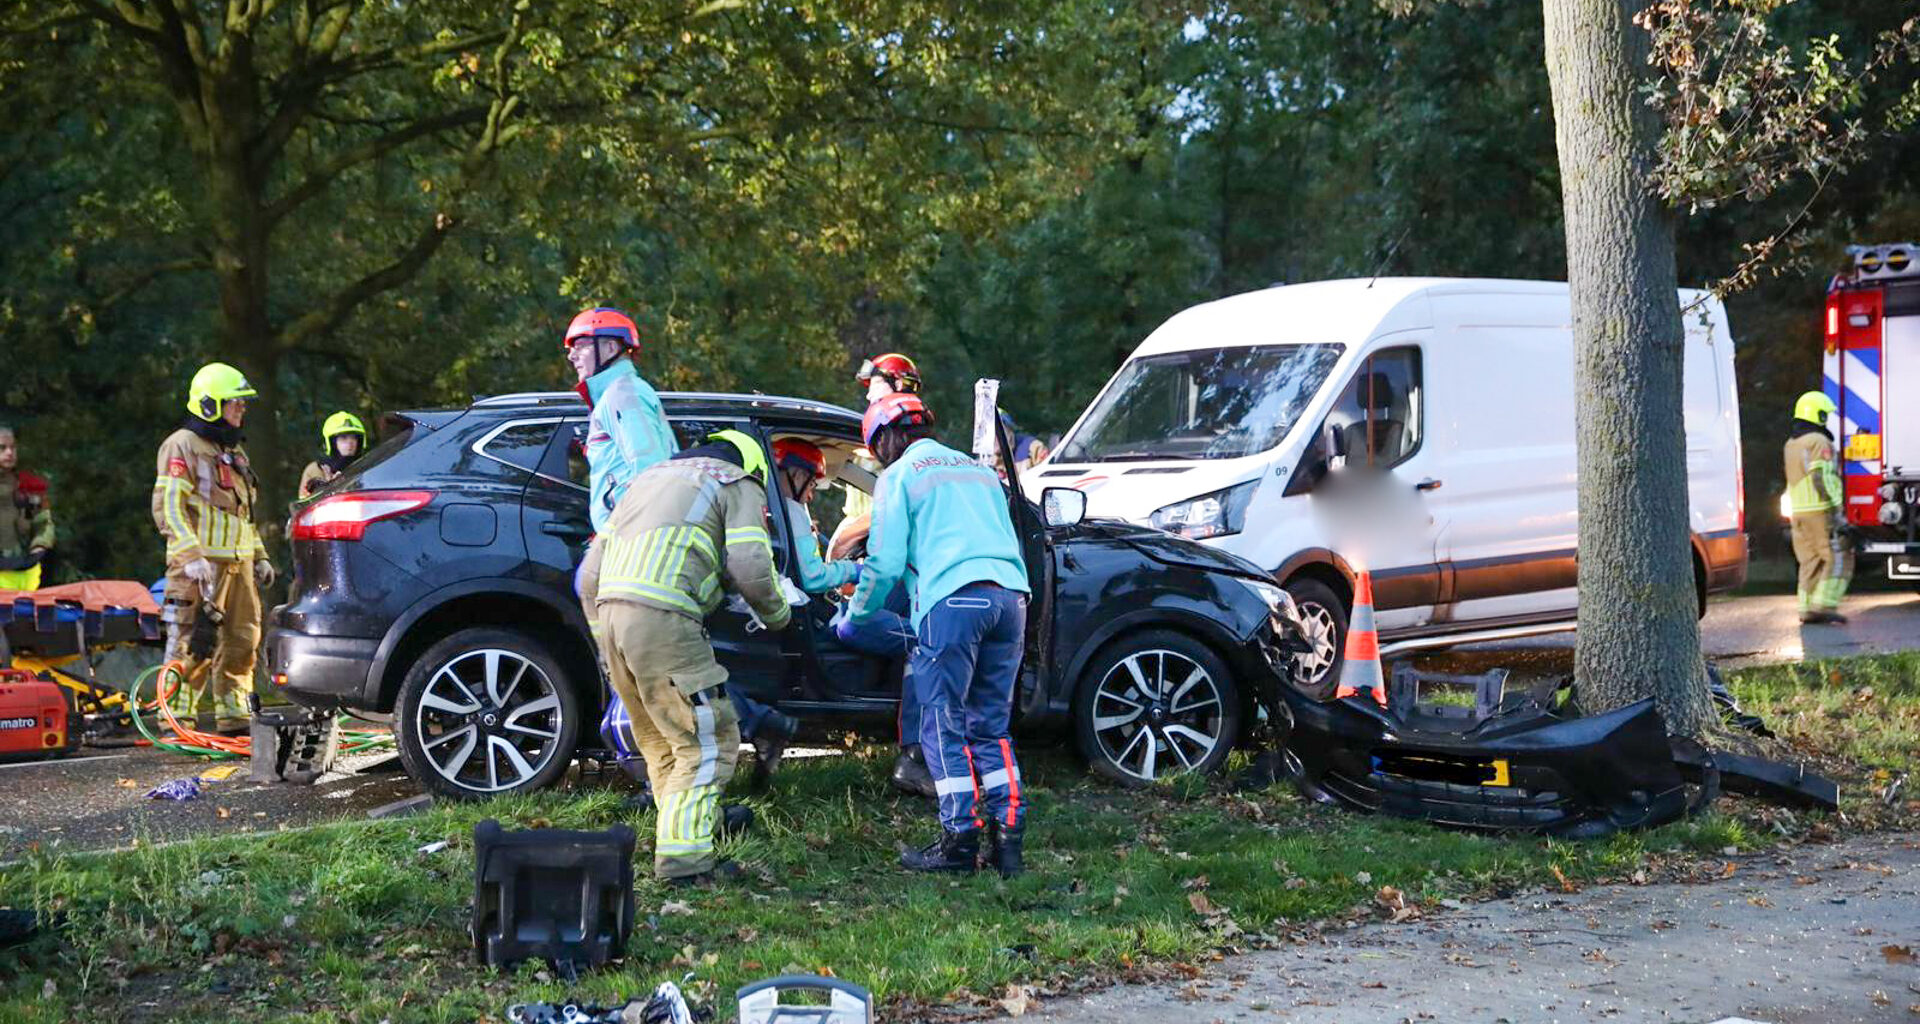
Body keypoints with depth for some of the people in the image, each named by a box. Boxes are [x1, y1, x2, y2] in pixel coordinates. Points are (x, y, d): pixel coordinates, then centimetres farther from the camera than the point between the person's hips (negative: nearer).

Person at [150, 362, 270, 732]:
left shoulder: (233, 451, 21)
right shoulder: (182, 445, -6)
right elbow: (168, 507, -13)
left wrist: (259, 556, 21)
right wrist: (191, 556, -22)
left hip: (238, 562, 8)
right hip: (201, 563, -8)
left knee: (244, 637, 9)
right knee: (191, 640, -8)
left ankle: (231, 710, 17)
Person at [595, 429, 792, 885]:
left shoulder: (652, 475, 31)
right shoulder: (741, 484, 10)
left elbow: (597, 561, 28)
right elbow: (750, 567, -5)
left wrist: (603, 644, 31)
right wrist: (777, 614, 14)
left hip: (612, 609, 8)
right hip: (662, 619, -8)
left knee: (660, 739, 22)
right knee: (708, 740, -2)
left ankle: (695, 818, 37)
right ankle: (683, 855, -6)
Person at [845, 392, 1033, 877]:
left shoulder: (898, 476, 9)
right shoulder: (978, 469, 28)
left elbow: (886, 562, 2)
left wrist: (856, 613, 19)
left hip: (953, 599, -6)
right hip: (1010, 596, 6)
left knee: (944, 727, 2)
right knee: (991, 724, 13)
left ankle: (959, 839, 0)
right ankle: (1008, 835, 7)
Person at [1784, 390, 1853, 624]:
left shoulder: (1791, 443, 16)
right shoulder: (1819, 442, -11)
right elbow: (1822, 479, -19)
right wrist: (1837, 512, -20)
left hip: (1799, 511, 8)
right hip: (1822, 510, -8)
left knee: (1809, 561, 11)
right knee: (1838, 558, -3)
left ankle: (1807, 609, 9)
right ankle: (1824, 605, -10)